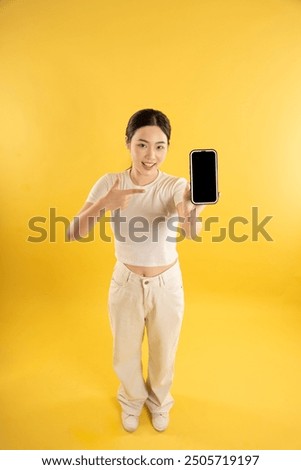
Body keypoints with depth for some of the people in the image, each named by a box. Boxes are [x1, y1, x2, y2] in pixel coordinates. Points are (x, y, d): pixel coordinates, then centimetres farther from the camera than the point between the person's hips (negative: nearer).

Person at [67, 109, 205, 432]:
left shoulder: (175, 186, -17)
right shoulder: (109, 183, -14)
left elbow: (191, 232, -38)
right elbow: (73, 234, -22)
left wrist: (192, 210, -61)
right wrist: (103, 204, -40)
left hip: (167, 285, 0)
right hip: (126, 283, 1)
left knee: (163, 354, 21)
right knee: (125, 355, 21)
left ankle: (159, 402, 55)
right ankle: (132, 400, 55)